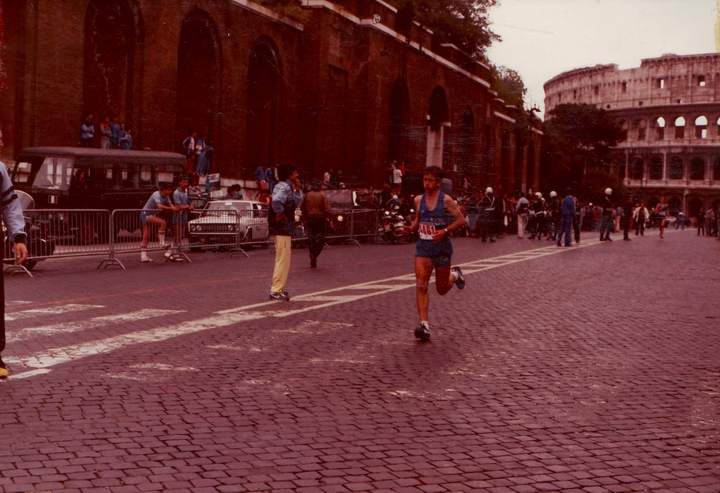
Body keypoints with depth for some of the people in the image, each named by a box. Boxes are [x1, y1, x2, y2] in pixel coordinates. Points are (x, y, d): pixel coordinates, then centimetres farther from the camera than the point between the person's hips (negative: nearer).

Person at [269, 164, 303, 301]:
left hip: (285, 228, 11)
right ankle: (276, 291, -5)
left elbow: (297, 203, 24)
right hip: (282, 228, -11)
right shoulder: (284, 187, -15)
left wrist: (298, 190, 12)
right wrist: (280, 214, -21)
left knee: (283, 259, 17)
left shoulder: (289, 187, 16)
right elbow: (276, 201, -34)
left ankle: (278, 289, 25)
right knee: (283, 259, -8)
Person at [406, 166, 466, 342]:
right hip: (423, 247, 3)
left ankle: (455, 275, 47)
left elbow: (461, 220, -9)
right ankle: (424, 325, -15)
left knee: (442, 289, 12)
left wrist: (445, 231, -22)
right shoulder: (418, 200, 4)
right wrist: (412, 228, -1)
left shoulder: (446, 200, -9)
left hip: (442, 247, -3)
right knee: (421, 286, -14)